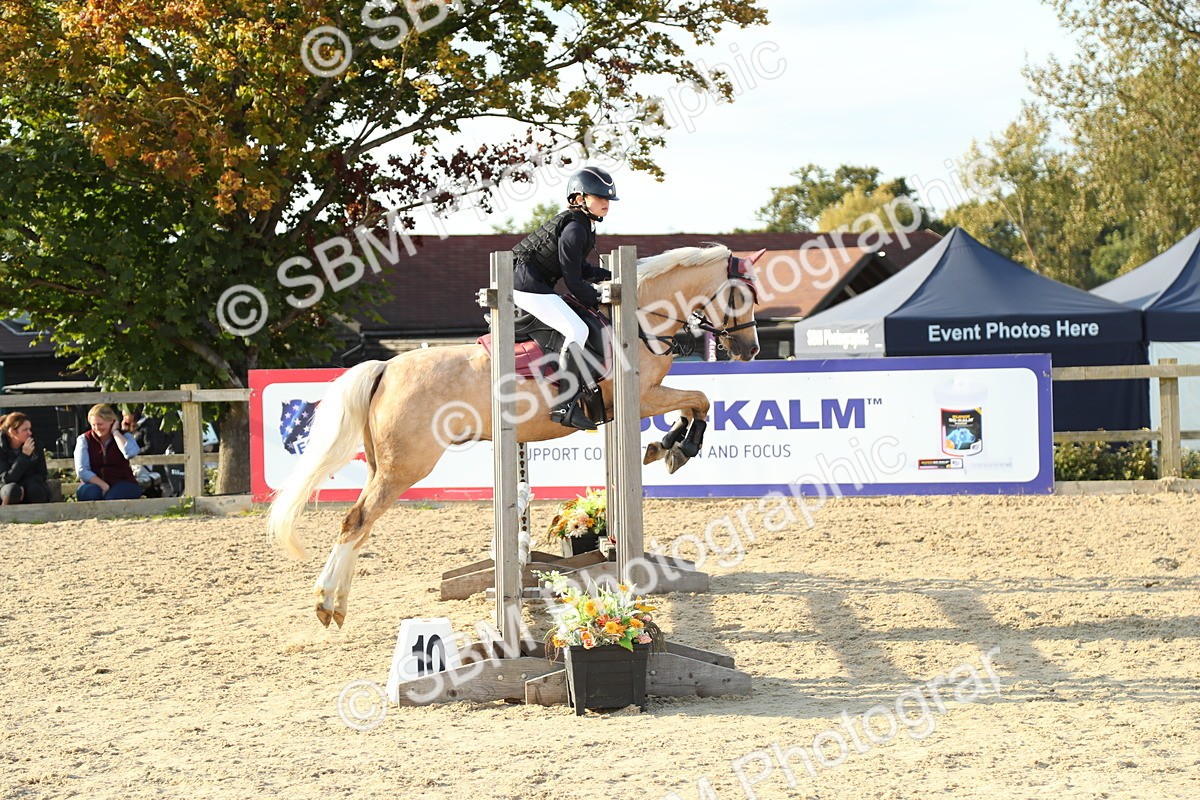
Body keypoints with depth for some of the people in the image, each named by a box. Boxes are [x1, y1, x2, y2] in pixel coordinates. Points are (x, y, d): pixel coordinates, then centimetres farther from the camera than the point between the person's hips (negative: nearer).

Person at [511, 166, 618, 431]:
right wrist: (598, 301, -6)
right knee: (577, 330, -22)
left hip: (535, 284, 11)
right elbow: (573, 281, -17)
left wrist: (611, 276, 13)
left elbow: (581, 269, 23)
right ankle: (566, 405, -26)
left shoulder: (585, 226, 14)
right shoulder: (574, 230, -18)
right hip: (528, 286, -11)